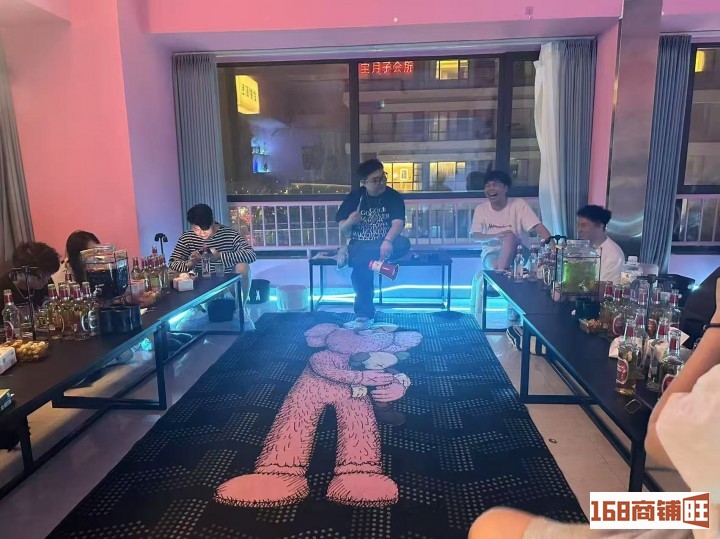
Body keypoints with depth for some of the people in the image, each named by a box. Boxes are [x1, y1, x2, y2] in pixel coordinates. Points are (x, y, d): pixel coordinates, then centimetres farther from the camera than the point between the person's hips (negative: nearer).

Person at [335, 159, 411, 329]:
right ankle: (365, 313, -24)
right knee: (362, 262, -35)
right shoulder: (354, 197, 2)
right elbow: (342, 229, 5)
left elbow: (398, 223, -17)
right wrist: (350, 221, -19)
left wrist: (387, 241, -37)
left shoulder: (394, 196, -1)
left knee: (403, 244, -33)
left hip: (384, 244, 1)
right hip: (360, 245, -1)